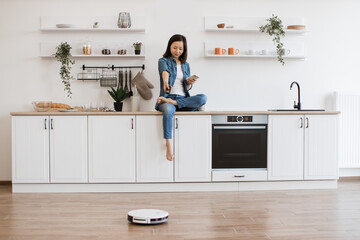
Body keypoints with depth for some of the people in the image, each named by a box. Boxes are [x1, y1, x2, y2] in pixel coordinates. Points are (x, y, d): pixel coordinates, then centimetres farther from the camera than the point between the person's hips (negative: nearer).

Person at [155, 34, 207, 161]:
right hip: (168, 96, -4)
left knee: (203, 98, -26)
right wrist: (165, 80, -43)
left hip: (183, 98, 4)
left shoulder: (185, 65, 21)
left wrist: (190, 83, -3)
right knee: (168, 110, -41)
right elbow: (165, 70, -20)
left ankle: (171, 102, -25)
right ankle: (169, 147, -43)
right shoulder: (163, 61, 6)